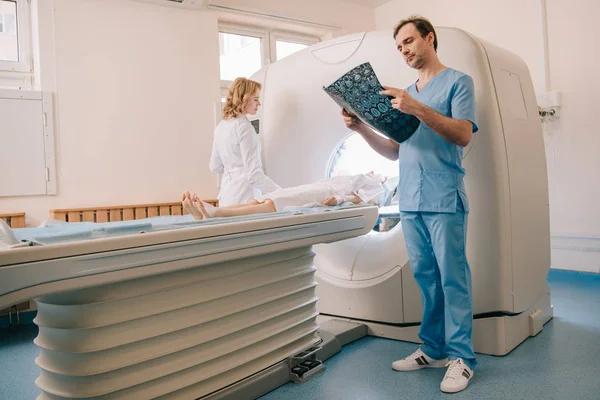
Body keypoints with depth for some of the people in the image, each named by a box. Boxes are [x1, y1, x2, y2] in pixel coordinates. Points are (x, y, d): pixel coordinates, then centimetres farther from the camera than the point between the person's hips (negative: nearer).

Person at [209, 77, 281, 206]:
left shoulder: (221, 126, 11)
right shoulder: (244, 126, -14)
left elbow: (215, 167, 18)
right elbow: (254, 174, -19)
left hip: (226, 194, 9)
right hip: (244, 197, -9)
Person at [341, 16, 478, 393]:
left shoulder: (458, 82, 3)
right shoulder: (406, 93, 20)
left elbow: (464, 135, -11)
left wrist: (419, 109, -20)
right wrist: (362, 128, 4)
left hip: (444, 201, -6)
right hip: (410, 202, 6)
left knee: (452, 278, -2)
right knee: (426, 277, 9)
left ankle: (461, 357, 7)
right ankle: (434, 349, 19)